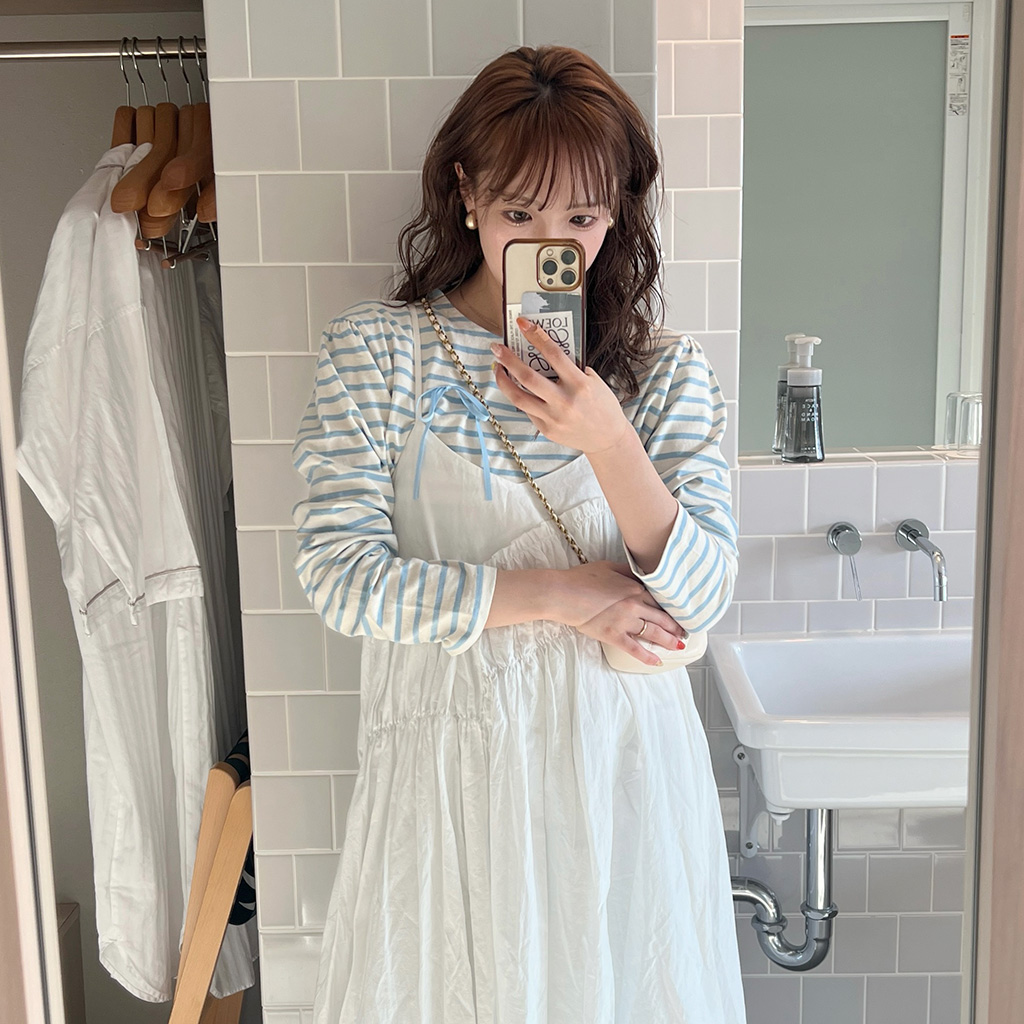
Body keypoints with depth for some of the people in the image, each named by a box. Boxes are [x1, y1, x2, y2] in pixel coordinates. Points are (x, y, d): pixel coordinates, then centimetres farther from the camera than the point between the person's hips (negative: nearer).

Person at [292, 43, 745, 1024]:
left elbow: (700, 598, -9)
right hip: (449, 752, -1)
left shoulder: (665, 370, -2)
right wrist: (557, 593, -15)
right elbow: (339, 575, -12)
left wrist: (608, 441, -24)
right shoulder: (375, 347, -6)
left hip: (618, 753, 2)